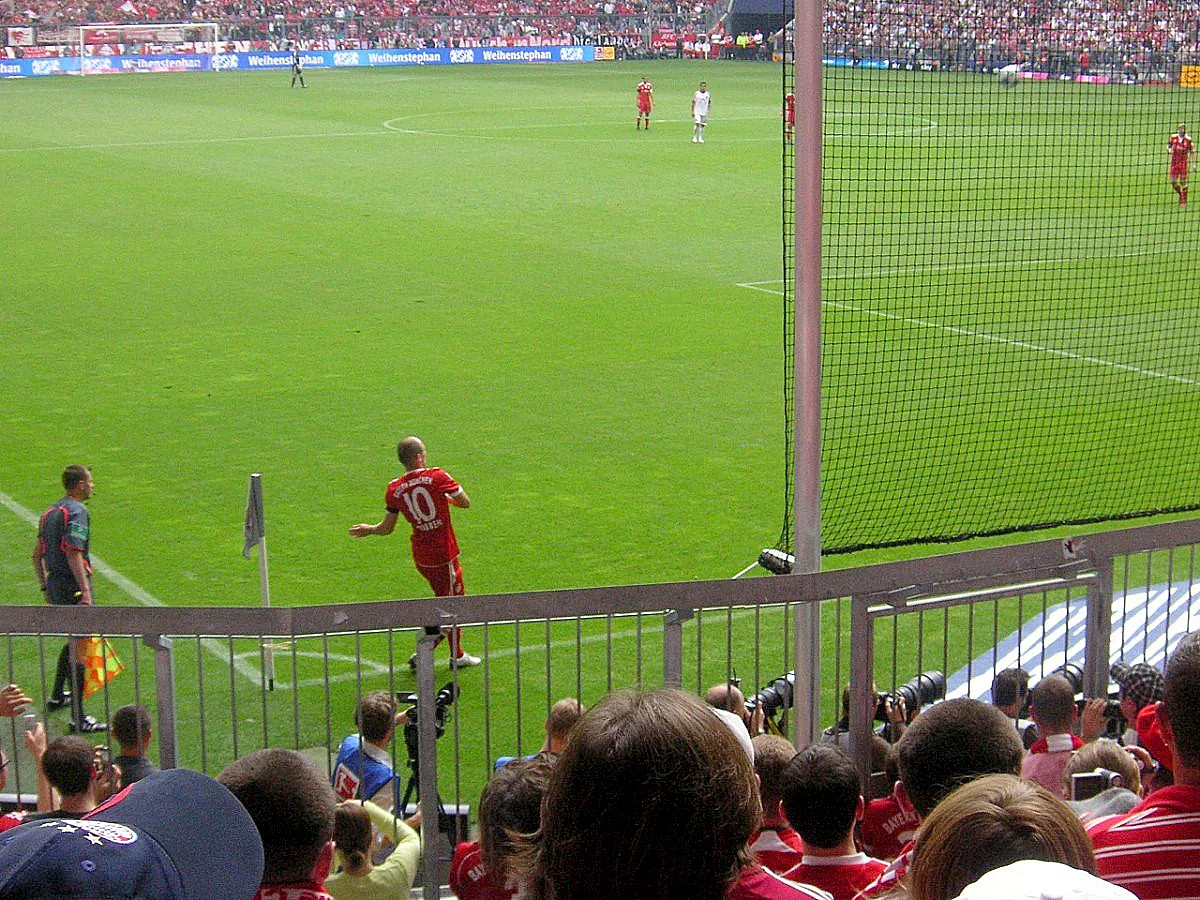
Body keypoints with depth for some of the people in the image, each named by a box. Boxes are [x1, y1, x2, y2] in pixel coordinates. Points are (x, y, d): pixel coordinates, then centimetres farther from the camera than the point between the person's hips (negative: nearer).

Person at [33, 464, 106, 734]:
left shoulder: (50, 511, 15)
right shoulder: (77, 511, -13)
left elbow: (37, 554, 18)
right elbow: (74, 554, -22)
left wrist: (45, 587, 25)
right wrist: (86, 590, -25)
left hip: (54, 583, 9)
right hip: (73, 584, -9)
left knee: (75, 640, 27)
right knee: (79, 648, -8)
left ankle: (57, 696, 37)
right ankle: (78, 718, -9)